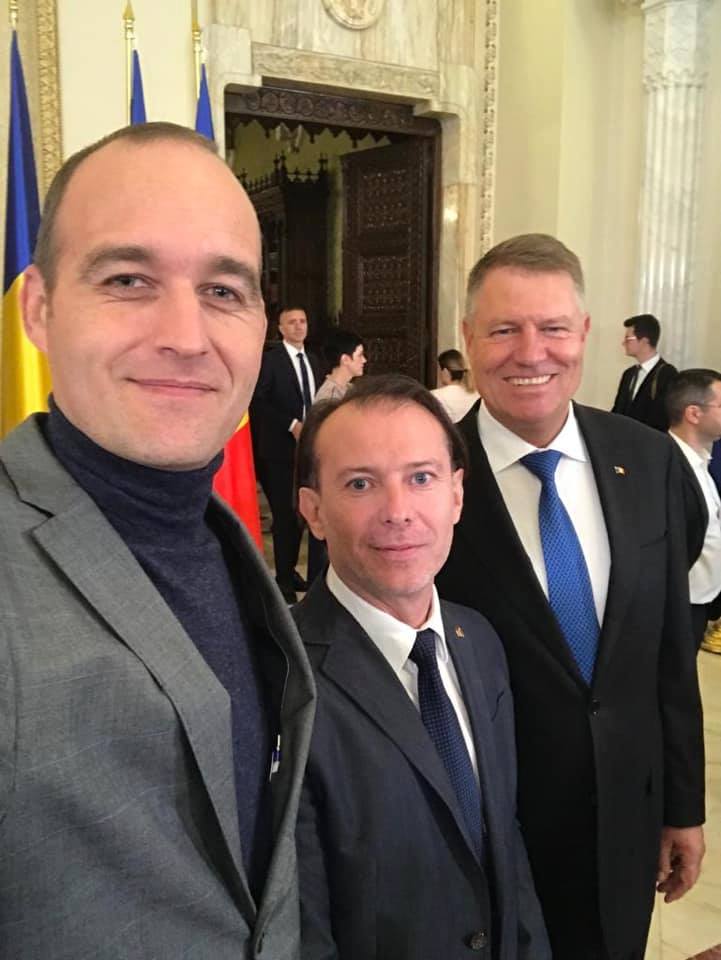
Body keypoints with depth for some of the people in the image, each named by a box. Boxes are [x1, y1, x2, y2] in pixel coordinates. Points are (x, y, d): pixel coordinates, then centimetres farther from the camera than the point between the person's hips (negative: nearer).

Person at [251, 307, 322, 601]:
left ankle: (291, 571, 22)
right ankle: (284, 580, 6)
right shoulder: (269, 359, -8)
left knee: (301, 512, 10)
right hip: (281, 448, -6)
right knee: (285, 514, -3)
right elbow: (257, 401, -15)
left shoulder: (313, 361, 14)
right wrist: (291, 425, -18)